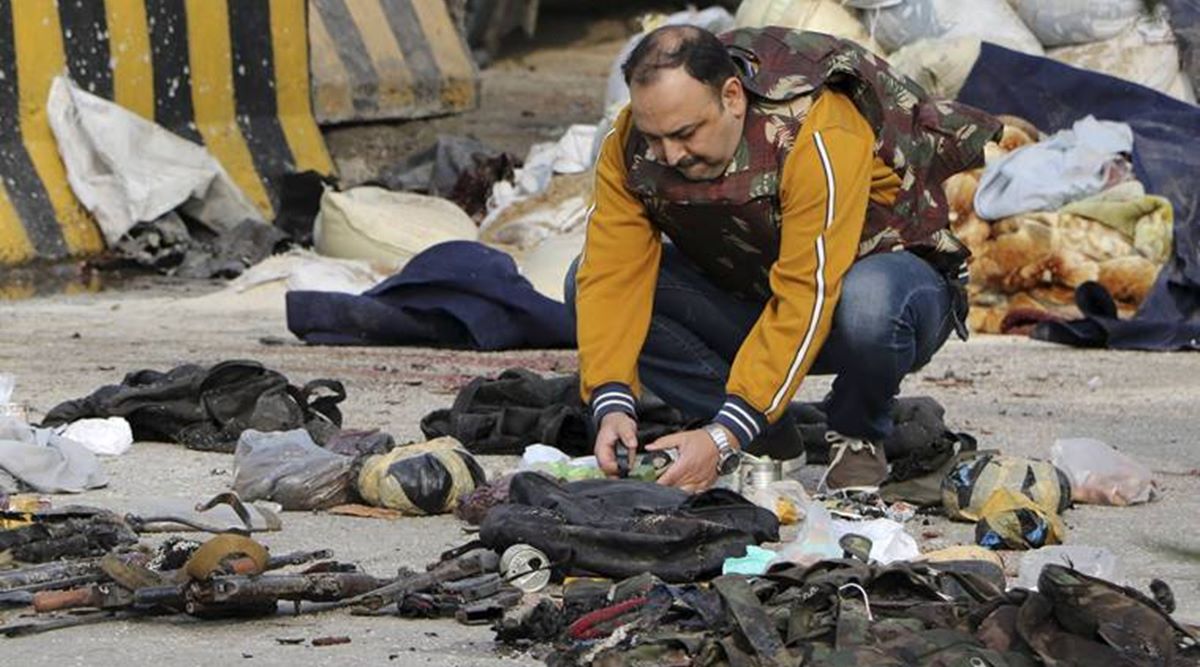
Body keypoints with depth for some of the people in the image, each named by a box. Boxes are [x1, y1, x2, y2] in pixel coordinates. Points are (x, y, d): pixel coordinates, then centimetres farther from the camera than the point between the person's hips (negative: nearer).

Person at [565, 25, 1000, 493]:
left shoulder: (820, 137, -34)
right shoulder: (628, 146, -17)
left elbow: (808, 300, -38)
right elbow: (612, 274, -20)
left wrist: (726, 436, -42)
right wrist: (612, 404, -36)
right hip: (746, 295, 5)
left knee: (868, 302, -42)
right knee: (588, 284, -16)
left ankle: (858, 438, -8)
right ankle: (769, 441, -6)